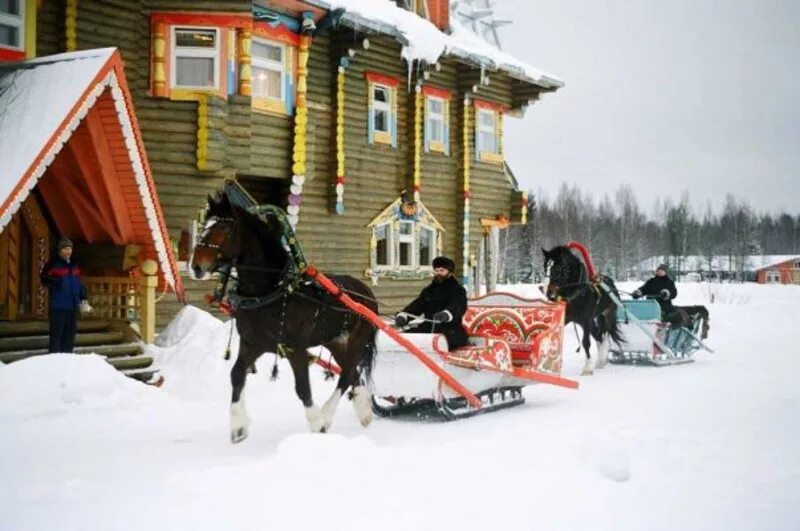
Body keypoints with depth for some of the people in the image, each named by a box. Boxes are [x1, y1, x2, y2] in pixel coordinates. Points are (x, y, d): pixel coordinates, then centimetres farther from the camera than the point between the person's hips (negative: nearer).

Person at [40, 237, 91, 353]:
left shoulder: (74, 265, 15)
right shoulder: (53, 264, -6)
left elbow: (79, 283, 22)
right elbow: (43, 278, -7)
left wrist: (83, 298, 17)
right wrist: (54, 281, -24)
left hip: (72, 305, 7)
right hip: (58, 305, -7)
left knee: (70, 333, 12)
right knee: (57, 333, -6)